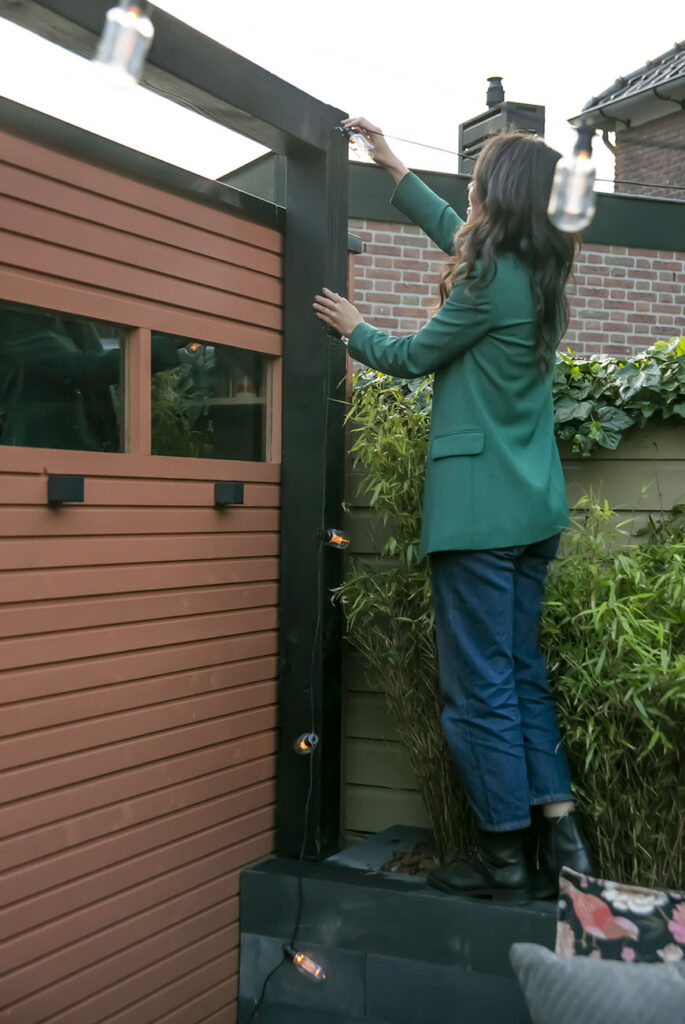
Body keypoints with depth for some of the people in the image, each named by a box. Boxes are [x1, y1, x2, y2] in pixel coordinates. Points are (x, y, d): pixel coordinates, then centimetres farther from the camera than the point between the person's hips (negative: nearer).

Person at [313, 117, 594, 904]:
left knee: (479, 688, 1)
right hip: (534, 506, 9)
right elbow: (454, 233, 28)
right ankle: (561, 836, 18)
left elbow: (414, 357, -2)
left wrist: (354, 329, 17)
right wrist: (392, 164, 34)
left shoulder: (492, 280, -14)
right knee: (521, 674, 15)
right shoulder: (539, 274, 12)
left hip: (479, 507, -9)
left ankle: (507, 859, 11)